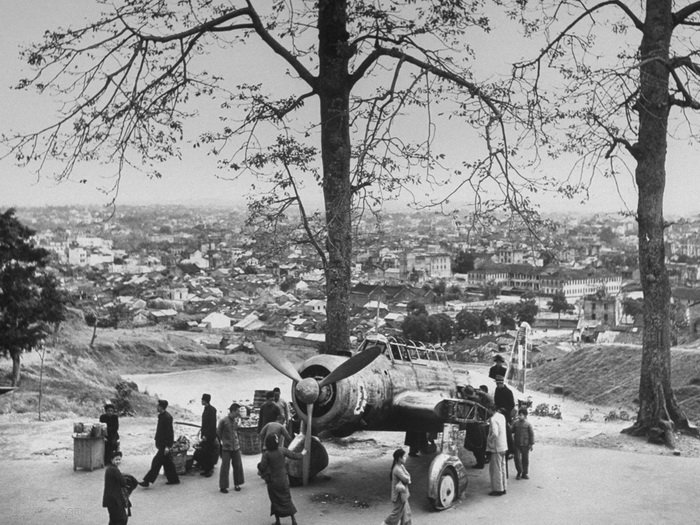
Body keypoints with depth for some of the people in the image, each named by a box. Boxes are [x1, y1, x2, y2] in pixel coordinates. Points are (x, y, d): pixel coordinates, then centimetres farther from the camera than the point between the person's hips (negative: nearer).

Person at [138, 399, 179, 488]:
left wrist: (167, 446, -21)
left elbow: (169, 432, -20)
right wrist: (158, 442, 19)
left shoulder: (167, 417, -19)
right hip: (162, 443, 10)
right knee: (167, 462, 14)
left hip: (165, 444, -10)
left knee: (157, 462, -7)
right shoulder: (161, 416, 11)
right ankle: (173, 479, 22)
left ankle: (147, 481, -4)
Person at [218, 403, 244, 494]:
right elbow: (218, 433, 0)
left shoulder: (236, 420, 3)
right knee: (225, 466, -1)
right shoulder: (223, 421, -12)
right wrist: (223, 441, 4)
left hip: (236, 447, 5)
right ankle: (223, 486, 9)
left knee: (238, 465, 8)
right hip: (226, 448, -5)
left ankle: (237, 484, 22)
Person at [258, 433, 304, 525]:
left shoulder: (266, 454, -18)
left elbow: (262, 467, -17)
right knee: (287, 499, 15)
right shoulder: (282, 450, -10)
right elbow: (293, 455, 0)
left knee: (275, 501, 14)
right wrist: (302, 454, 20)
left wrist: (260, 472, 6)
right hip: (284, 480, 3)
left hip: (273, 481, -3)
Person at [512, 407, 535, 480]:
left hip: (525, 445, -2)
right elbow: (512, 431, 14)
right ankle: (519, 472, 15)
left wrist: (531, 444, -6)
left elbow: (531, 434, -3)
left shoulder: (528, 424, -5)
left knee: (525, 459, 7)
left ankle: (524, 473, 19)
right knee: (517, 458, -2)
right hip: (517, 444, 2)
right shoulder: (515, 423, 3)